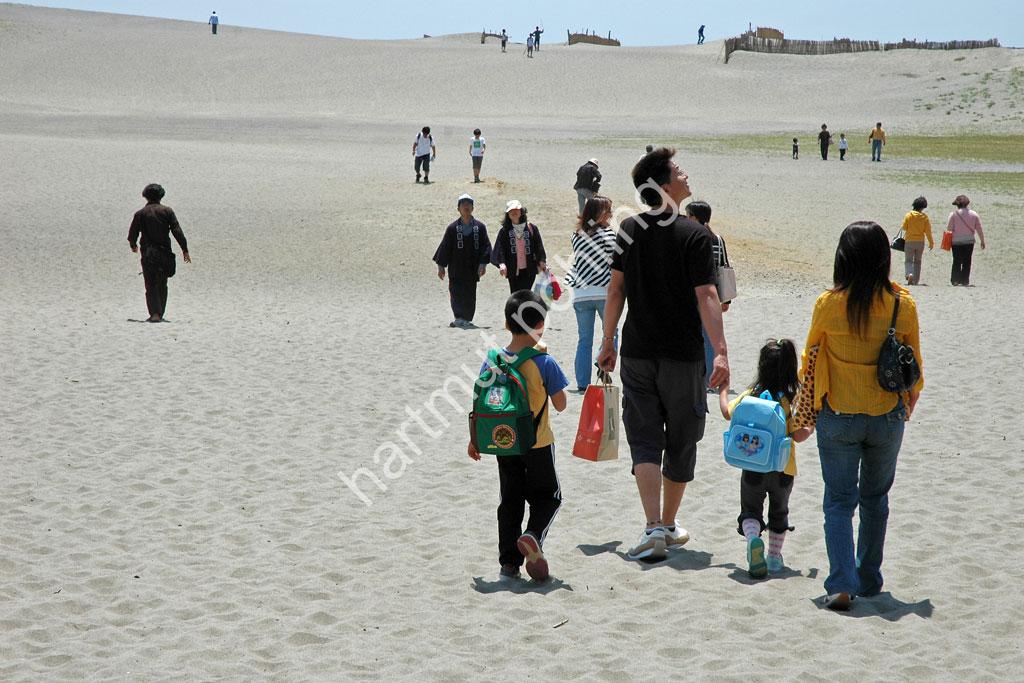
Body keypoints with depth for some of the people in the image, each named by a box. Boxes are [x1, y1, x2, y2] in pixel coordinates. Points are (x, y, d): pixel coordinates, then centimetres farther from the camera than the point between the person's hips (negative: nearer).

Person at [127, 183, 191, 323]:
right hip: (164, 253, 1)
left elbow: (132, 234, 2)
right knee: (162, 285, 13)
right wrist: (185, 250, -4)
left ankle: (155, 314, -16)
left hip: (148, 254, -1)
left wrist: (133, 246, 23)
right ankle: (160, 314, 16)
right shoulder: (167, 211, 0)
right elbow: (177, 232, -6)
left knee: (151, 285, 0)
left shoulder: (140, 214, 0)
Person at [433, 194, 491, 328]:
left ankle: (466, 320, 13)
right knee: (457, 294, -12)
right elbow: (444, 247, 5)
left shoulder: (480, 227, 6)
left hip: (472, 269, 2)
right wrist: (441, 266, 2)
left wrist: (483, 263, -7)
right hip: (456, 270, -2)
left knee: (470, 296, 5)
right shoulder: (452, 228, 2)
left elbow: (486, 246, 3)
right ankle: (459, 318, -15)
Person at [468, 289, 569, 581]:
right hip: (538, 444, -3)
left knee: (510, 501, 14)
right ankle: (533, 535, -14)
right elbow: (560, 404, -8)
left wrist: (475, 439, 10)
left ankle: (509, 560, 13)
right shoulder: (545, 363, -15)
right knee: (547, 496, 12)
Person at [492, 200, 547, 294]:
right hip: (513, 271, 1)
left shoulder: (531, 228, 4)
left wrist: (542, 262, -4)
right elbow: (500, 248, -5)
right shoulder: (505, 231, 2)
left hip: (529, 270, -1)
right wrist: (501, 263, -19)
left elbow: (538, 246, 6)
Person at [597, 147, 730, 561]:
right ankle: (669, 526, 24)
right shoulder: (695, 235, -10)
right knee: (681, 441, 13)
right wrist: (721, 351, -18)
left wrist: (607, 343, 14)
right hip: (682, 356, -3)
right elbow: (706, 296, -17)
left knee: (644, 440, 3)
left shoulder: (629, 229, 3)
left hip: (636, 353, 3)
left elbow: (616, 289, 6)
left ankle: (654, 528, -12)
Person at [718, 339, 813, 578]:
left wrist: (723, 390, 24)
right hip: (783, 469, 0)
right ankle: (775, 557, 25)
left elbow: (727, 413, 7)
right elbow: (798, 435, -13)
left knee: (750, 511, 11)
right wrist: (812, 427, 8)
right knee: (779, 513, 22)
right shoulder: (792, 400, -11)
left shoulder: (750, 395, -5)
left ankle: (752, 538, -20)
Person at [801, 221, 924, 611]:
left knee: (839, 501, 6)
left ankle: (842, 584, -8)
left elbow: (810, 358, 0)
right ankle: (869, 579, 28)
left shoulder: (828, 304, -12)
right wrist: (911, 400, 23)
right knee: (875, 498, 20)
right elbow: (914, 363, 3)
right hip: (887, 418, 2)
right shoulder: (902, 304, -8)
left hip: (838, 418, -2)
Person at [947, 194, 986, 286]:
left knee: (956, 261, 6)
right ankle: (965, 281, 3)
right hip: (969, 241, 1)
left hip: (956, 241, -1)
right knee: (967, 261, 6)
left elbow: (949, 229, -5)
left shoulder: (953, 214, -4)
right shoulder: (974, 215, 2)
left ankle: (955, 280, 2)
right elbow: (979, 229, 4)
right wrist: (982, 241, 12)